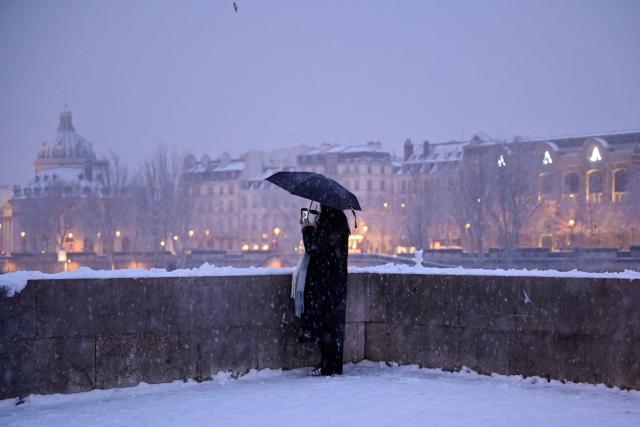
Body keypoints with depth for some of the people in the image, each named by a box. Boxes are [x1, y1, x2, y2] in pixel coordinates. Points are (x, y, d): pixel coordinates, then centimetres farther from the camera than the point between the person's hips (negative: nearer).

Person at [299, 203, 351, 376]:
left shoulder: (327, 223, -18)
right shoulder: (340, 221, 10)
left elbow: (313, 250, -16)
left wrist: (307, 229, -4)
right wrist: (313, 229, 13)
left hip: (324, 281, -9)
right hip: (337, 279, 9)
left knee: (324, 320, -3)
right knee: (334, 323, 12)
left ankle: (329, 366, 0)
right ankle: (334, 365, 18)